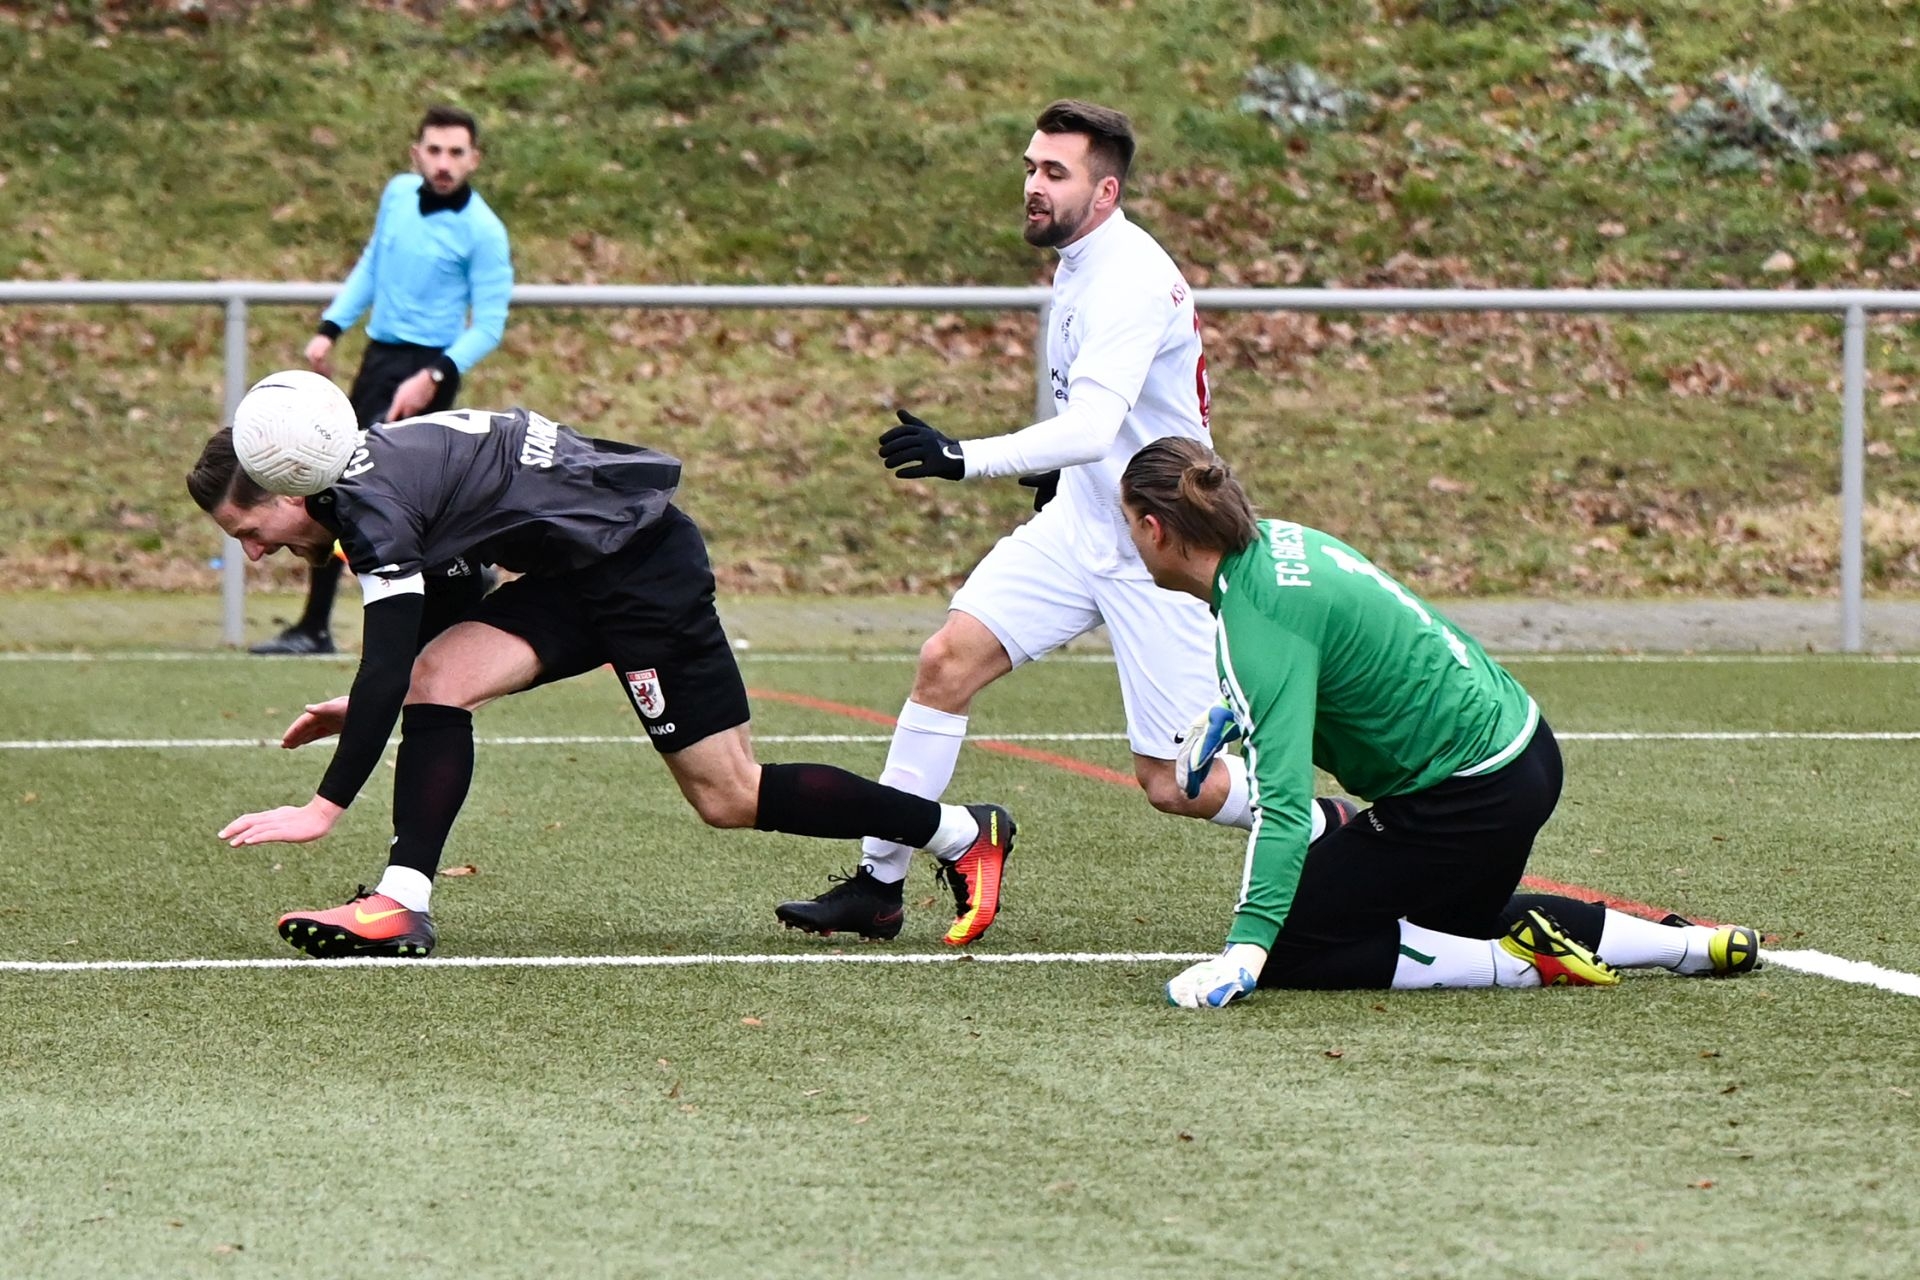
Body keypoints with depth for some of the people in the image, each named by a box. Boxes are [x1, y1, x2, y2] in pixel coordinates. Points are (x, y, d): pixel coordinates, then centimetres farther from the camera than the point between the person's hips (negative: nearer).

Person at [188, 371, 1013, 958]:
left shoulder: (369, 504, -21)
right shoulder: (374, 481, 9)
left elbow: (388, 667, -28)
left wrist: (325, 806, -28)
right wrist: (368, 710, 11)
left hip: (642, 560, -10)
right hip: (580, 575, 10)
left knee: (728, 799, -3)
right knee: (436, 681, -8)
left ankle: (963, 835, 9)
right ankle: (402, 907, -14)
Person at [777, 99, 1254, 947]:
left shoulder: (1129, 281, -23)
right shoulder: (1079, 265, 7)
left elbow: (1093, 425, -36)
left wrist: (964, 458, -46)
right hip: (1082, 520, 8)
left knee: (1174, 785, -6)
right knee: (948, 661, -6)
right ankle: (878, 885, -1)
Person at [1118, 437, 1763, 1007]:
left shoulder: (1255, 620, -25)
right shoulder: (1276, 537, 1)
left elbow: (1283, 796, -34)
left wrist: (1245, 948, -39)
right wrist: (1228, 714, 22)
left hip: (1472, 795, -9)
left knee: (1284, 947, -3)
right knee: (1464, 917, 34)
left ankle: (1521, 963, -9)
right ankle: (1694, 944, 23)